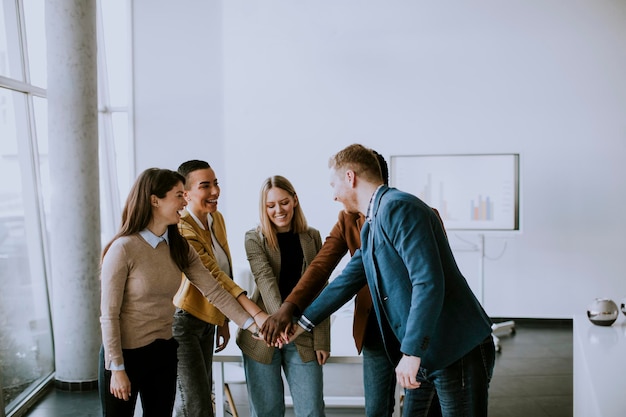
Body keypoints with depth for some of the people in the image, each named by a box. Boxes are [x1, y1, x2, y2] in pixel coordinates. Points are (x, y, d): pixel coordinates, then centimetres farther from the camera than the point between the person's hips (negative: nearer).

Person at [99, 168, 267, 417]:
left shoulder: (179, 247, 2)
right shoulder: (123, 249, -18)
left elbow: (213, 291, -5)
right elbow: (109, 315, -15)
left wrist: (253, 323, -13)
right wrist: (117, 368, -14)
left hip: (164, 352, 6)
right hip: (126, 354, -6)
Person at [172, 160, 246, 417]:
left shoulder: (217, 219, 3)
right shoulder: (181, 230, -23)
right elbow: (214, 277, -33)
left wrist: (224, 321, 14)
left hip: (207, 320, 8)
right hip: (183, 321, -8)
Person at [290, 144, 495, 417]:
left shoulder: (399, 207, -18)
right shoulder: (372, 224, 12)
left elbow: (429, 283, -25)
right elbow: (349, 279, 21)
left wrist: (411, 353, -24)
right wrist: (302, 323, 23)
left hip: (459, 351, -9)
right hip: (423, 353, 9)